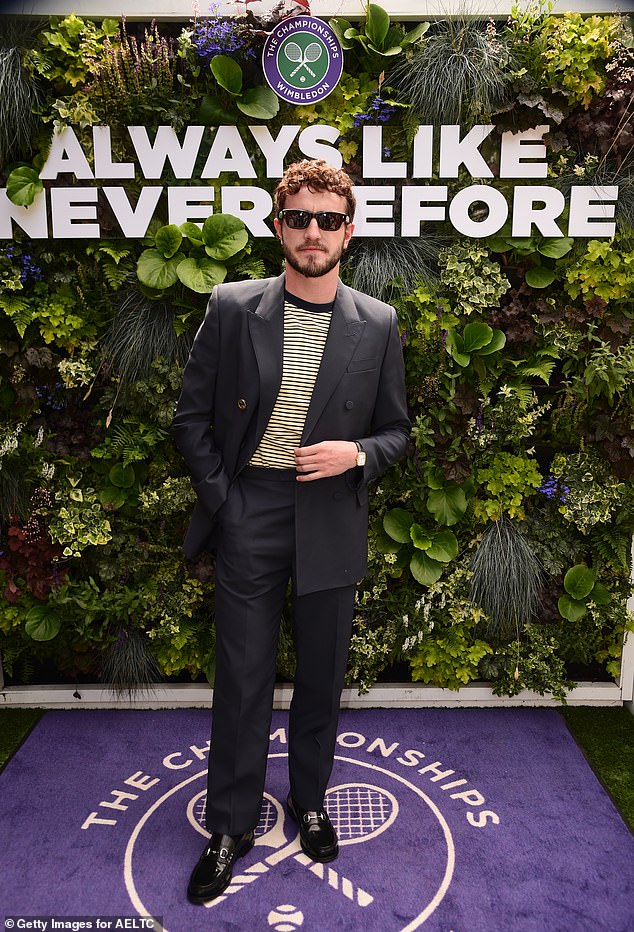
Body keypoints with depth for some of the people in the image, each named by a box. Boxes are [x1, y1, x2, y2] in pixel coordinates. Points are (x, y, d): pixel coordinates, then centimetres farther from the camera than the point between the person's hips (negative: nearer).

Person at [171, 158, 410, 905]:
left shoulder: (377, 325, -1)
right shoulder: (231, 309, -3)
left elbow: (396, 430, 6)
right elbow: (191, 417, 1)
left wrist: (356, 454, -14)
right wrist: (220, 498, -6)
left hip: (329, 521, 1)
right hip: (247, 515, -1)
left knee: (322, 674, 15)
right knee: (242, 677, 8)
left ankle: (309, 800, 40)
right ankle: (230, 826, 29)